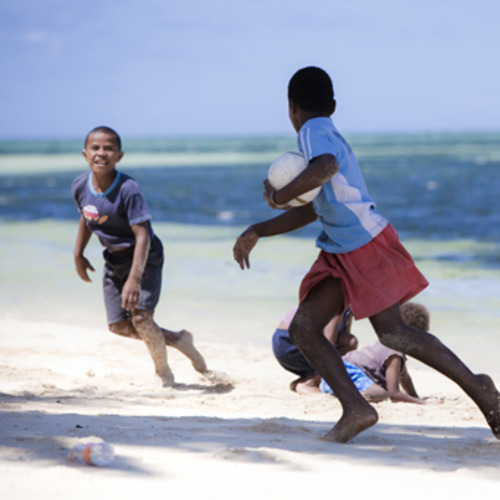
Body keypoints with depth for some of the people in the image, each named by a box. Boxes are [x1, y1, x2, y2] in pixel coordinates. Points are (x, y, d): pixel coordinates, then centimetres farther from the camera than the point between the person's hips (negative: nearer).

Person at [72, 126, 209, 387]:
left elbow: (142, 235, -32)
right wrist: (78, 254, 15)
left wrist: (134, 279, -40)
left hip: (144, 258, -6)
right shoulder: (80, 186, -11)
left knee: (140, 316, -19)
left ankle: (163, 371, 7)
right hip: (114, 261, 6)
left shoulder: (128, 189, -29)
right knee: (118, 325, 5)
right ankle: (177, 339, 26)